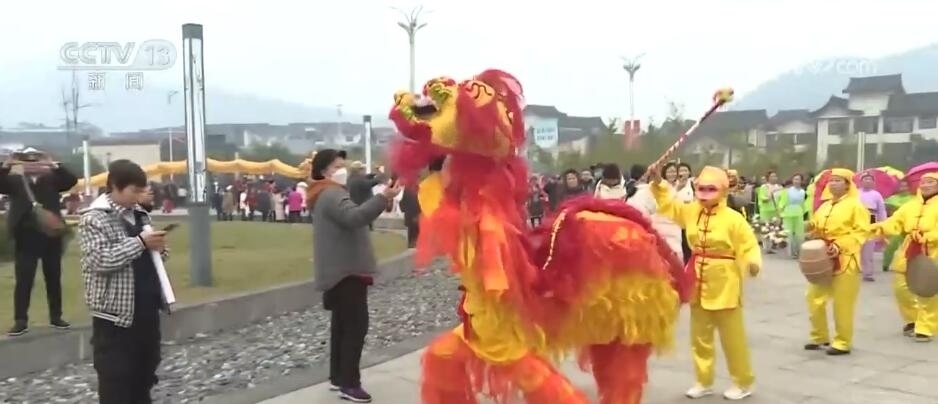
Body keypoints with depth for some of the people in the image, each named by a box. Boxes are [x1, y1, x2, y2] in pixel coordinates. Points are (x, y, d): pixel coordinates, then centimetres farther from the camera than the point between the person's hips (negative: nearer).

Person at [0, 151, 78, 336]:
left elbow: (72, 180, -7)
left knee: (54, 279, 9)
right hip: (25, 238, -1)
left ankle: (56, 317, 17)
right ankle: (21, 321, 3)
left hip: (50, 236, 1)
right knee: (23, 281, -2)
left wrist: (54, 166, -22)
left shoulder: (51, 179, 7)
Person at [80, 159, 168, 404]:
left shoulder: (138, 214, 11)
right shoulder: (94, 218, -11)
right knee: (116, 382, -1)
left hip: (146, 308, 7)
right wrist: (141, 243, -23)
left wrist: (158, 247, 1)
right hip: (116, 313, -7)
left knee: (145, 373, 17)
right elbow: (100, 260, -23)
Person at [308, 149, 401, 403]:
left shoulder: (327, 195, 22)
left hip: (342, 271, 11)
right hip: (347, 272, -11)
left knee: (342, 325, 14)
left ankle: (338, 377, 21)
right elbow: (353, 217, -33)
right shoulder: (331, 194, -14)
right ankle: (348, 384, -8)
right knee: (356, 326, -11)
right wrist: (383, 198, -40)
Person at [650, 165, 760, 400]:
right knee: (700, 336, 14)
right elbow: (668, 204, 12)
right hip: (698, 283, 6)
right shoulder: (691, 211, 2)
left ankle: (743, 383, 20)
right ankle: (704, 382, 28)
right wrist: (658, 183, -1)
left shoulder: (733, 219, -15)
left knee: (732, 337, 4)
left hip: (724, 286, -6)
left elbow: (749, 246, -13)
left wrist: (753, 263, -33)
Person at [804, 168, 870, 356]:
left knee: (842, 304, -2)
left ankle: (842, 342, 9)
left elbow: (862, 232, -13)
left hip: (844, 260, -7)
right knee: (815, 298, 9)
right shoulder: (824, 206, 16)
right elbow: (815, 228, 22)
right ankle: (820, 337, 23)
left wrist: (840, 245, -22)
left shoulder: (855, 205, -6)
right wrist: (812, 231, -2)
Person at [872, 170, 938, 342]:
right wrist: (882, 227, -18)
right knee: (901, 288, 11)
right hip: (908, 254, 6)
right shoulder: (910, 205, 13)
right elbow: (895, 222, 1)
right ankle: (912, 320, 31)